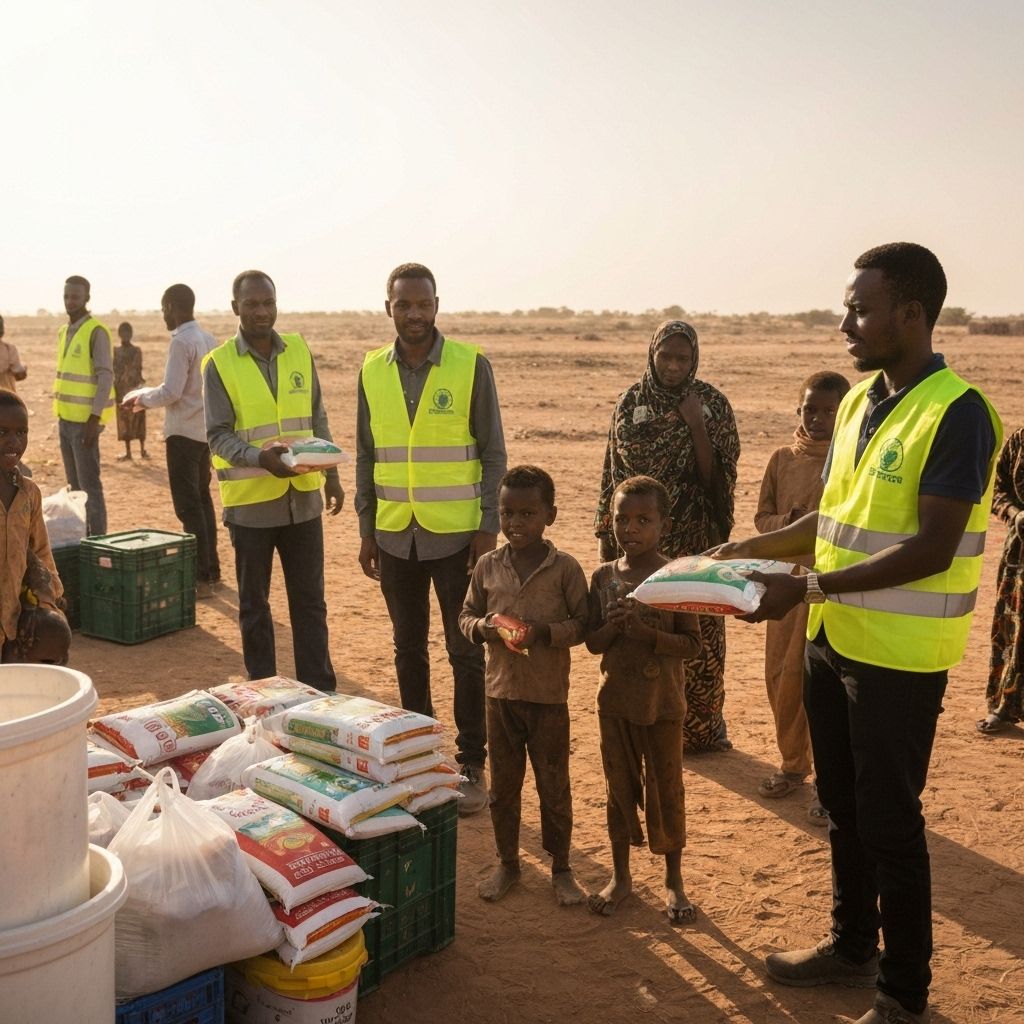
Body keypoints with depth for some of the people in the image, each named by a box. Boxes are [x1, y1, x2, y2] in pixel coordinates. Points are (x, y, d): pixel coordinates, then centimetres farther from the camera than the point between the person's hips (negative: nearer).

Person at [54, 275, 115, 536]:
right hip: (65, 419, 8)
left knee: (89, 485, -5)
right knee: (74, 485, 13)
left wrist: (94, 419, -20)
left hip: (85, 421, -8)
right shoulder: (63, 332, 15)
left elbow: (105, 377, -16)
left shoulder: (96, 332, -11)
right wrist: (61, 416, 18)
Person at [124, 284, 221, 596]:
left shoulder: (181, 342, -16)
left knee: (188, 506, -3)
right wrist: (150, 396, 18)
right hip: (205, 429, 9)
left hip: (184, 432, -8)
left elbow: (171, 392, -20)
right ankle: (212, 570, 23)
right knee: (202, 499, 16)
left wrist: (142, 396, 0)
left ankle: (201, 578, 0)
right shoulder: (208, 339, 9)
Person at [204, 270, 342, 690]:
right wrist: (261, 458, -26)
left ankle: (320, 691, 19)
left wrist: (331, 474, 6)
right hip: (251, 502, -3)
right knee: (254, 604, 10)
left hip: (303, 497, 3)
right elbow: (219, 435, -10)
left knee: (310, 600, 9)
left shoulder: (300, 352, 5)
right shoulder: (219, 363, -6)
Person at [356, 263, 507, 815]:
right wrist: (367, 529, 7)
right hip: (396, 536, 4)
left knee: (466, 652, 4)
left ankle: (471, 764, 16)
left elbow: (493, 452, -4)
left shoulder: (471, 365, -6)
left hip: (457, 533, -3)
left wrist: (489, 528, -10)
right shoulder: (372, 370, 5)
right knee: (409, 649, 14)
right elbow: (366, 455, 10)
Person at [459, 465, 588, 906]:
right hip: (500, 691, 3)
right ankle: (507, 863, 32)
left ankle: (561, 868, 26)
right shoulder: (487, 566, 0)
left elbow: (581, 624, -7)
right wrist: (482, 627, -14)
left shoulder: (565, 568, -9)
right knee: (502, 784, 14)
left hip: (549, 695, -3)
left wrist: (545, 632, -23)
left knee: (553, 785, 9)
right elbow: (465, 615, 8)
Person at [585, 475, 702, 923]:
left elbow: (692, 644, -11)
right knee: (619, 788, 14)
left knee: (666, 789, 9)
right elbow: (592, 643, 1)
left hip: (662, 704, -3)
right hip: (615, 701, 3)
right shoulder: (604, 577, 0)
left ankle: (673, 881, 27)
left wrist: (646, 632, -25)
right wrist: (614, 625, -19)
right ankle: (620, 875, 31)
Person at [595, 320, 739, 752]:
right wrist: (605, 534, 5)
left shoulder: (713, 403, -3)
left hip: (695, 540, -1)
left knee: (699, 631, 5)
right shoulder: (631, 401, 2)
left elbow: (719, 477, -8)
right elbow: (614, 472, 6)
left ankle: (702, 726, 21)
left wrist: (696, 426, -18)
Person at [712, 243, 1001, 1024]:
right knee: (843, 809, 19)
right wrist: (756, 549, 9)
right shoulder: (857, 401, 8)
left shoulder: (957, 413, -17)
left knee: (889, 822, 4)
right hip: (833, 639, 8)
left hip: (900, 654, -8)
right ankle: (852, 947, 38)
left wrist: (809, 587, -26)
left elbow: (932, 550, -23)